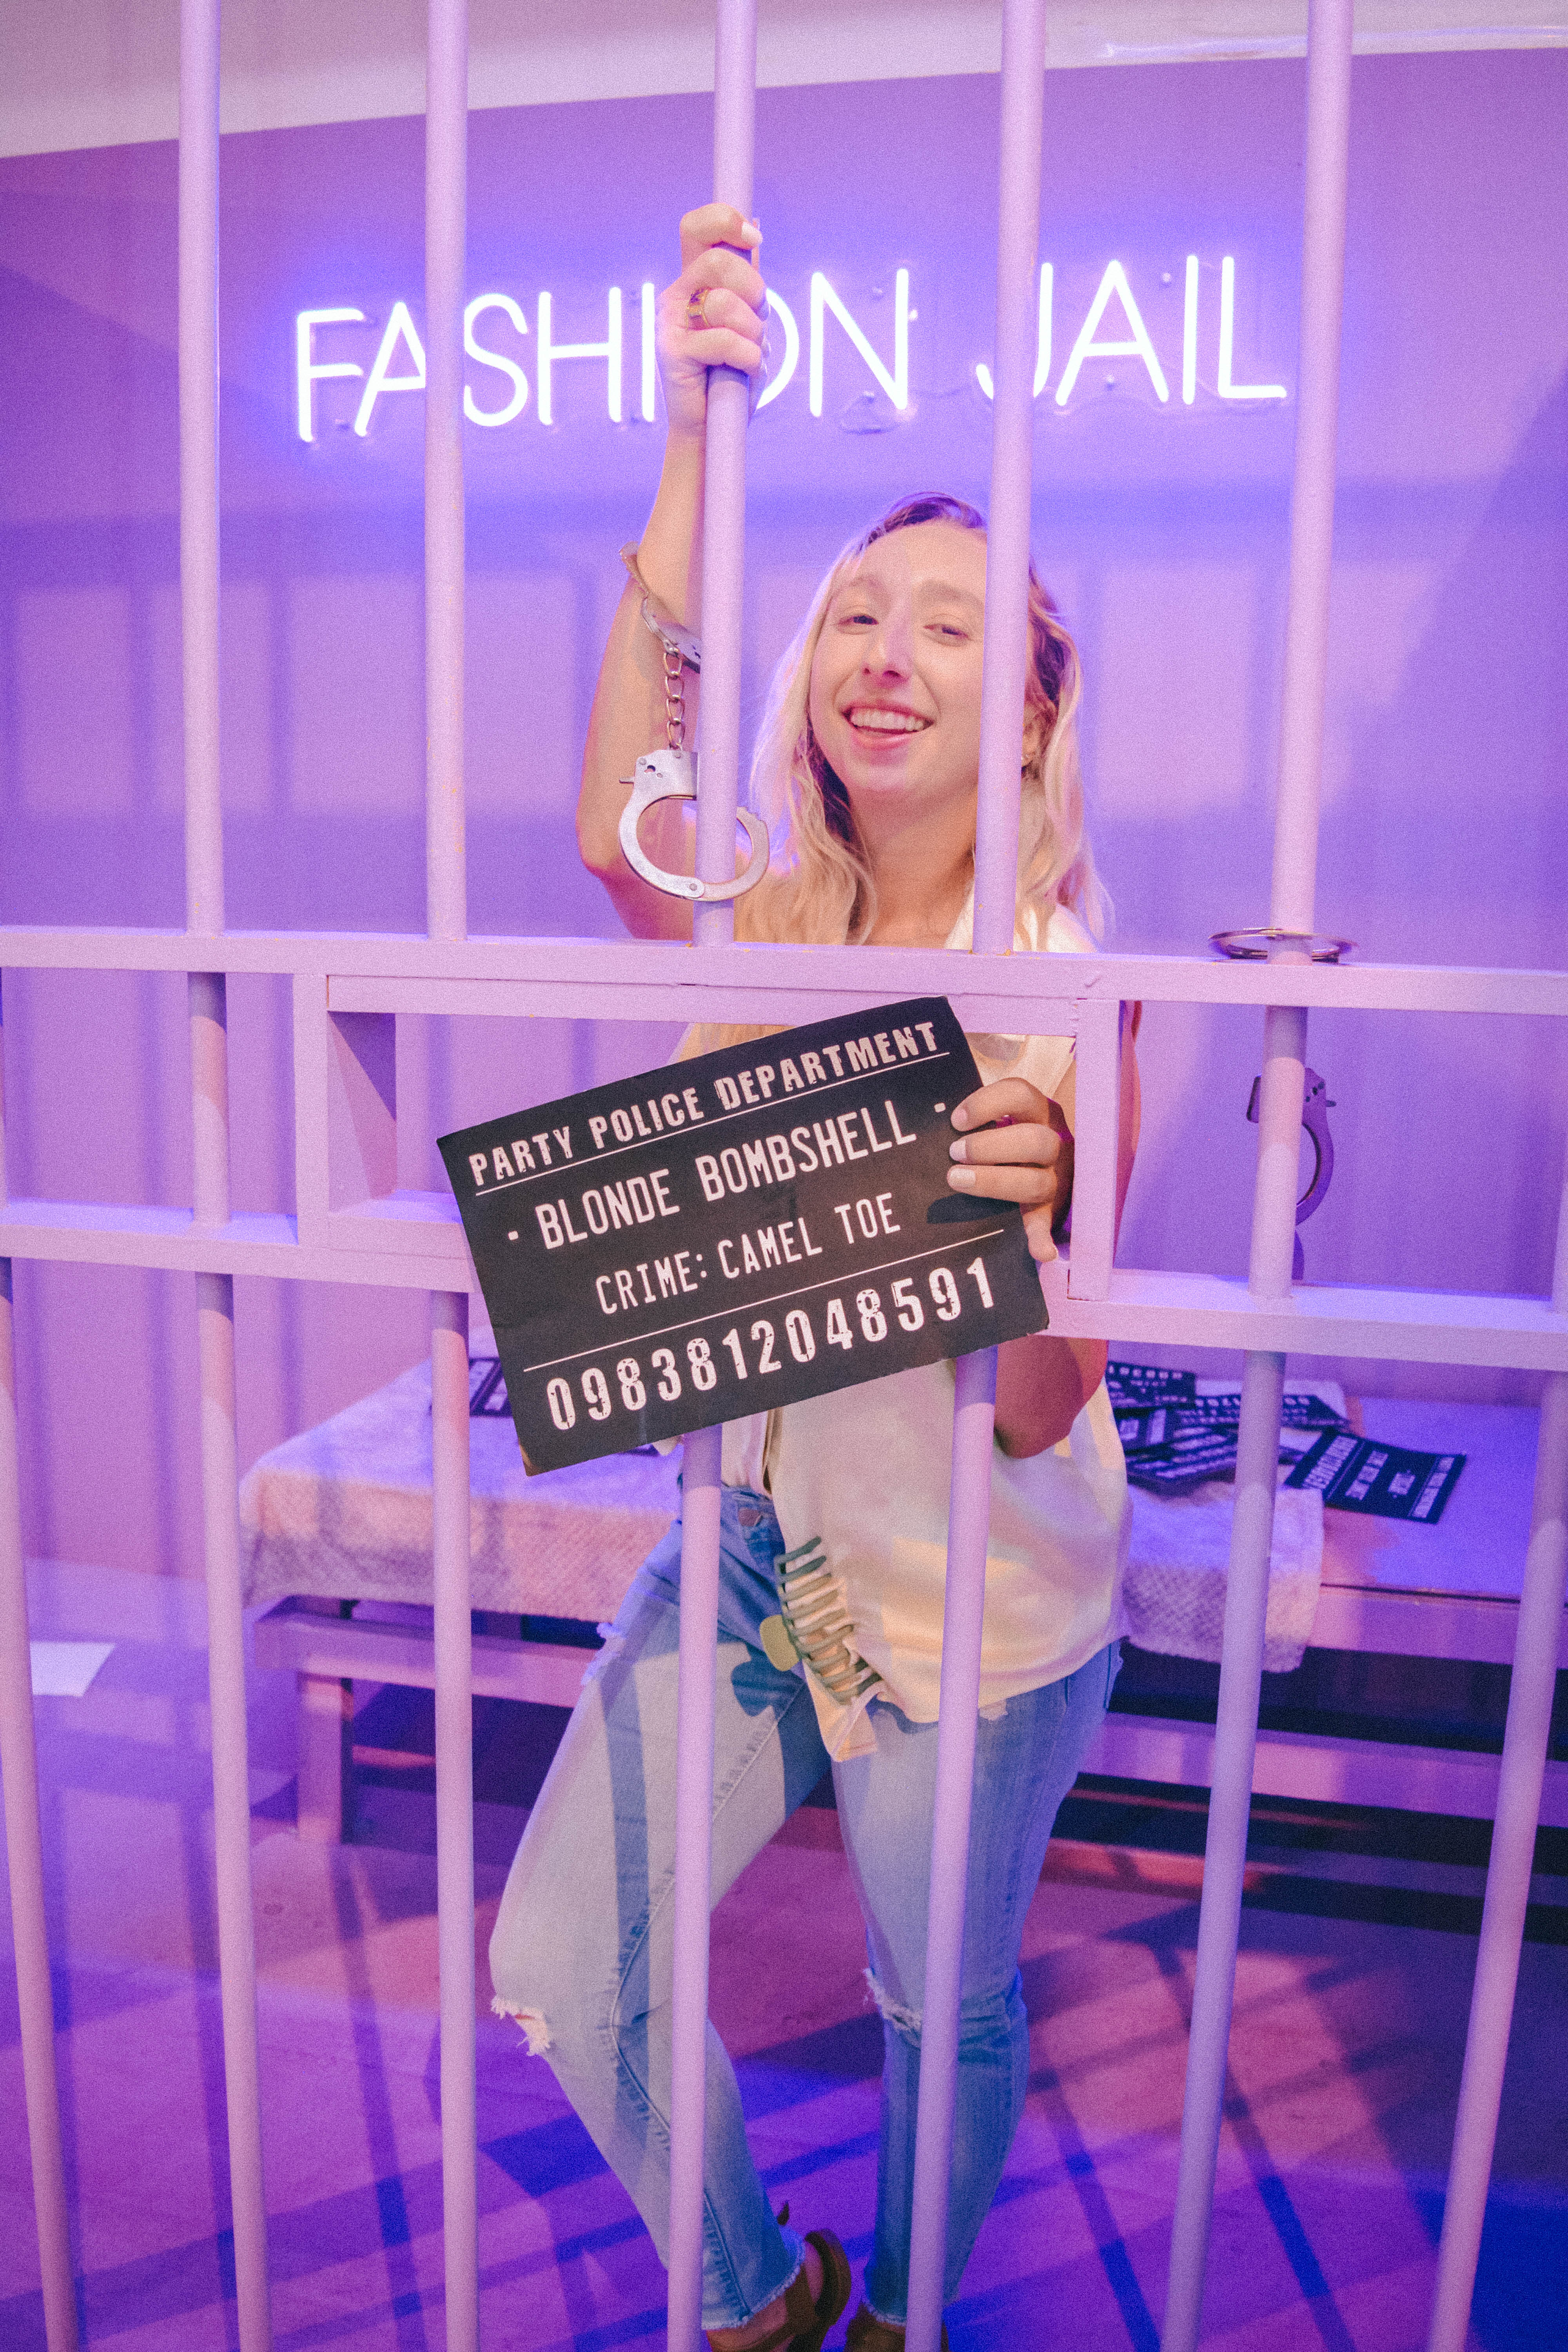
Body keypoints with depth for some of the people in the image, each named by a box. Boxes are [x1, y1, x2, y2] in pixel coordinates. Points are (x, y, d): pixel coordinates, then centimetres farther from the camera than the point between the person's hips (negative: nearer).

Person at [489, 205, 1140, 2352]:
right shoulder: (758, 929, -6)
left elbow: (1043, 1411, -21)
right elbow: (620, 823, -32)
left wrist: (1025, 1223, -42)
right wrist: (691, 441, -36)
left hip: (982, 1616, -3)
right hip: (749, 1551, 4)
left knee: (950, 2009, 18)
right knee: (560, 1976, 10)